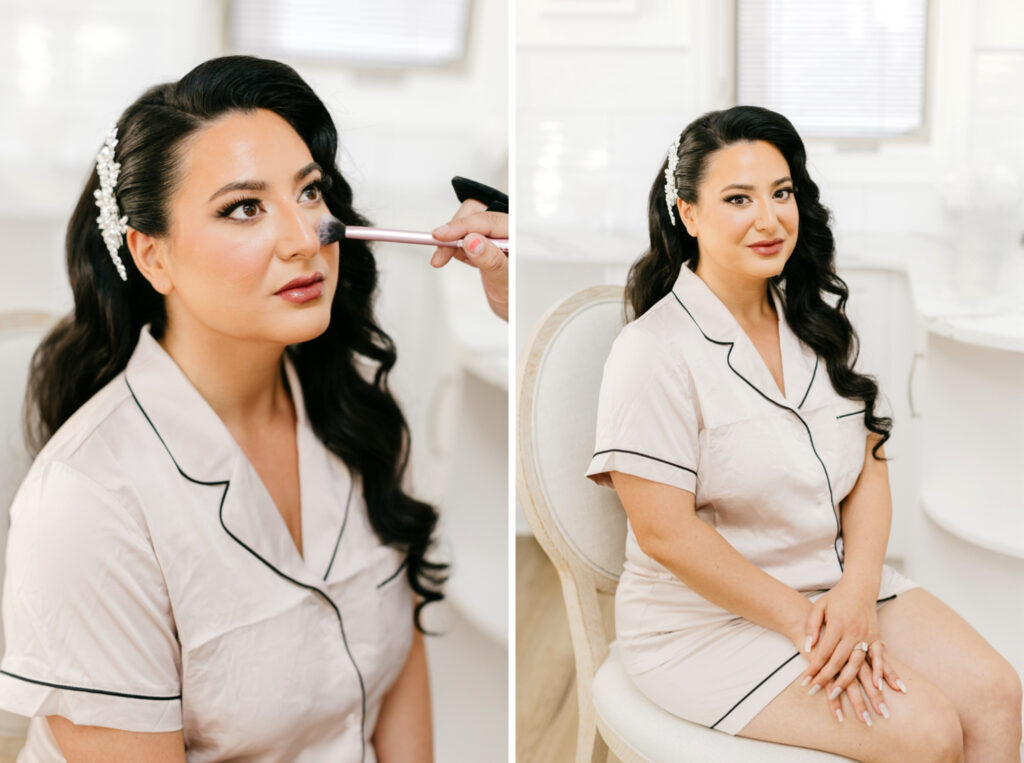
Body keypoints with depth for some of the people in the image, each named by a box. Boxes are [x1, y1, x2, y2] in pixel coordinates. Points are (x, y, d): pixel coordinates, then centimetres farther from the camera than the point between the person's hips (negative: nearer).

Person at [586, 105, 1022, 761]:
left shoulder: (819, 322, 7)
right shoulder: (654, 351, -16)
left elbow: (870, 463, 5)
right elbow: (664, 532, -19)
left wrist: (857, 592, -12)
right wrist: (800, 620, -17)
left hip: (842, 579, 7)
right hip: (708, 618, -6)